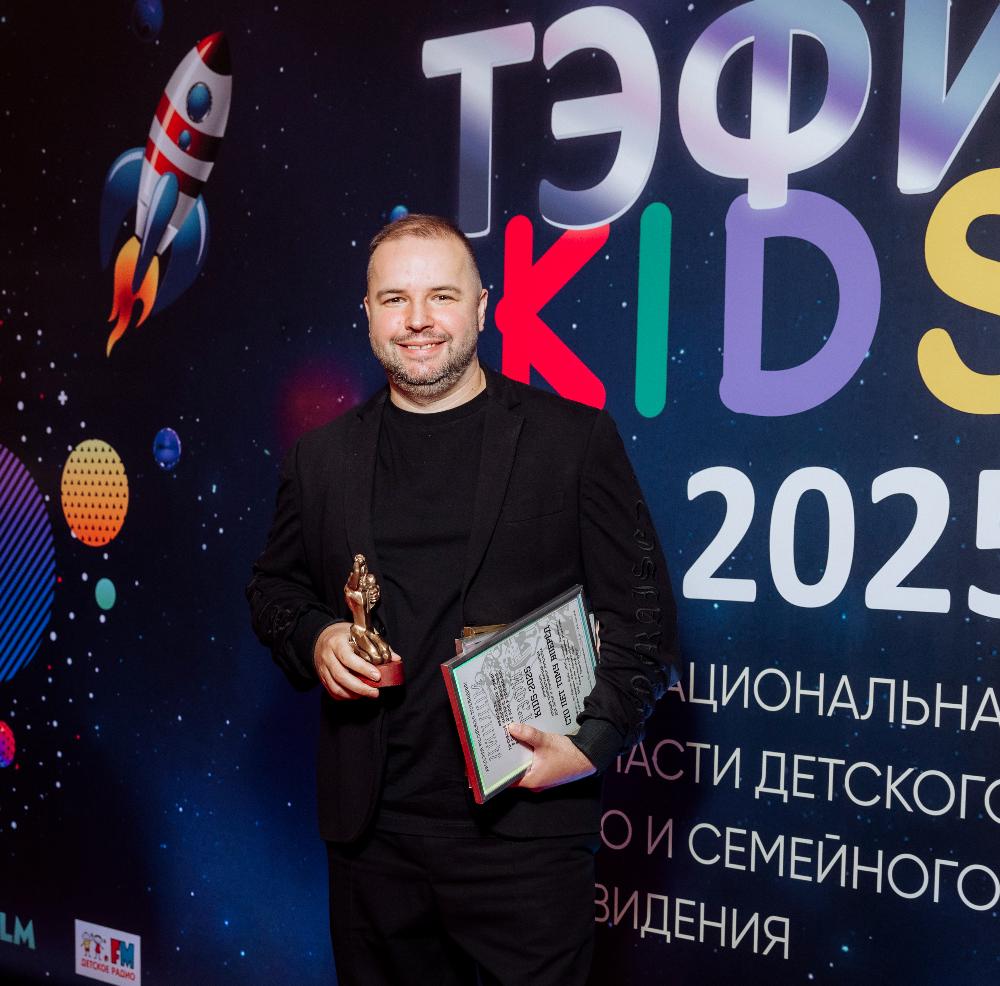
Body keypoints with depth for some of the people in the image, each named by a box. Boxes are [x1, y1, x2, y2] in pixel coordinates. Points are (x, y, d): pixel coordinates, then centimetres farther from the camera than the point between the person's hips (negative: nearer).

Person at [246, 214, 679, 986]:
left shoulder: (575, 438, -3)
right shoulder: (321, 458, 7)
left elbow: (642, 607, -3)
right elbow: (275, 589, 17)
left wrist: (595, 740, -13)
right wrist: (314, 639, -4)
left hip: (524, 830, -3)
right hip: (372, 833, 4)